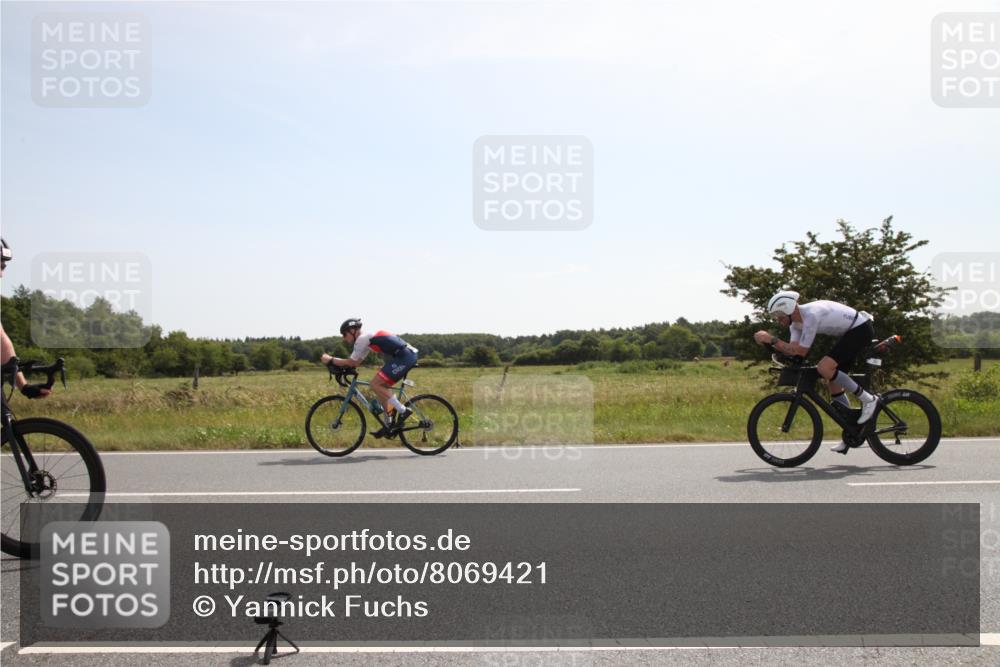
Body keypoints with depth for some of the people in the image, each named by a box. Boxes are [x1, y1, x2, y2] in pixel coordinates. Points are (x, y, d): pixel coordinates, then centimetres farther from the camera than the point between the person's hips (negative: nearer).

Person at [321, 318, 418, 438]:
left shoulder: (362, 339, -7)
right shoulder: (367, 338, 22)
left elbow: (352, 362, -7)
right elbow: (356, 362, 23)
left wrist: (330, 360, 2)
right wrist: (336, 362, 16)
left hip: (404, 357, -10)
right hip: (409, 355, 10)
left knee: (375, 384, -10)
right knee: (382, 387, 15)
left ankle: (403, 411, -9)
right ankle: (388, 425, 19)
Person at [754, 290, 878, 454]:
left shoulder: (811, 315, -29)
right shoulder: (796, 320, 0)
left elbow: (801, 351, -27)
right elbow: (792, 350, -7)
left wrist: (771, 339, -28)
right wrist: (769, 341, -20)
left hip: (861, 329, -10)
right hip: (851, 332, 10)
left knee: (824, 368, -23)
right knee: (833, 381, 7)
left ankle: (867, 399, -8)